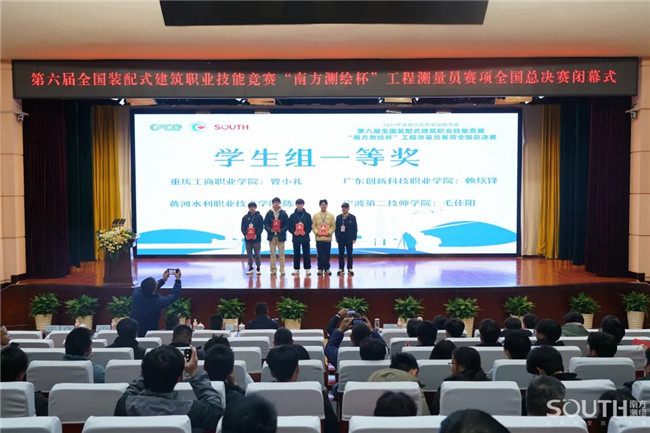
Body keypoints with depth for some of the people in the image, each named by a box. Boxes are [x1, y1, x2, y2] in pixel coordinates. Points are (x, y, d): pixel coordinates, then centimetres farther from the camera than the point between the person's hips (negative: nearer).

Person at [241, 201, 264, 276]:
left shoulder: (259, 216, 1)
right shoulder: (245, 217, 9)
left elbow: (261, 227, -3)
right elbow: (243, 227, 8)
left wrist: (257, 234, -15)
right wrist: (245, 234, -9)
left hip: (256, 239, -3)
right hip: (248, 239, 3)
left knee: (257, 254, 0)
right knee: (249, 255, 7)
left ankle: (258, 268, 8)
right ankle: (250, 268, 16)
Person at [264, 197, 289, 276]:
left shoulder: (283, 213, 1)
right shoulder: (269, 213, 5)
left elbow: (287, 224, 0)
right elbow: (265, 223, 3)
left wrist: (282, 230, -15)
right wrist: (270, 230, -14)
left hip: (280, 236, -1)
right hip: (272, 235, 1)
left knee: (281, 253, 1)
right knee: (272, 253, 5)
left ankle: (282, 269, 5)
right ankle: (273, 269, 11)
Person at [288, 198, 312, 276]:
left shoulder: (307, 215, 4)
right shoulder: (292, 215, 5)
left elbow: (310, 226, 2)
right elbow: (290, 226, 4)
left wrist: (305, 232, -14)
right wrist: (293, 232, -13)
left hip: (305, 237, -1)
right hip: (296, 237, 1)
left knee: (306, 254, 2)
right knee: (296, 254, 6)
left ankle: (307, 269, 9)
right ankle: (296, 269, 13)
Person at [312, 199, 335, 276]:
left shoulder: (331, 216, 8)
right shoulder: (316, 215, 7)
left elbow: (333, 226, 5)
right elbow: (313, 226, 5)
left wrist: (329, 232, -10)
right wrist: (316, 232, -11)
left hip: (328, 238, 0)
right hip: (319, 238, 0)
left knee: (327, 255, 3)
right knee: (320, 254, 2)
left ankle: (327, 268, 13)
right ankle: (320, 269, 10)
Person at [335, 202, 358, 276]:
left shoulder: (352, 217, 1)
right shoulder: (338, 217, 5)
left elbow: (355, 228, 1)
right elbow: (336, 228, 6)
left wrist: (354, 238, -4)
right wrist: (337, 237, 0)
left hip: (349, 239, -1)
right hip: (341, 238, 1)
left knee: (349, 254, 4)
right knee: (341, 254, 4)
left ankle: (350, 269, 10)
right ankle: (341, 268, 11)